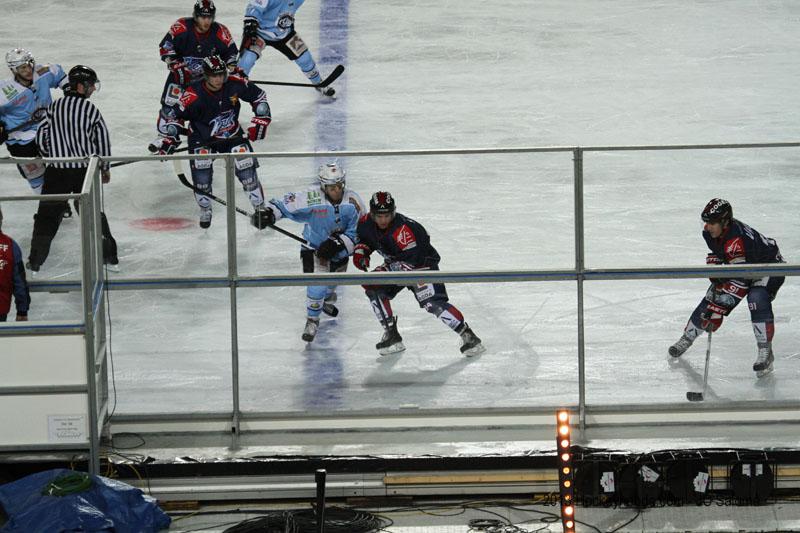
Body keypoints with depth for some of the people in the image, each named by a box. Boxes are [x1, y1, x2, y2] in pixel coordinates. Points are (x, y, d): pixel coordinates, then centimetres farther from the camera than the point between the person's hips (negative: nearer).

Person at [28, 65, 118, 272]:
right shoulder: (89, 108, -7)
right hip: (84, 169, 0)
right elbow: (102, 138, -4)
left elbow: (41, 137, 2)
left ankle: (35, 260, 5)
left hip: (56, 171, 0)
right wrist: (104, 167, 9)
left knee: (48, 214, 7)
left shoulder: (54, 107, -1)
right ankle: (109, 255, 17)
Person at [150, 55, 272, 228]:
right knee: (201, 170, -19)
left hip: (232, 135, 2)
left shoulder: (235, 84, -18)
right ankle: (205, 210, 7)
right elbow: (178, 117, -13)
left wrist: (261, 120, -9)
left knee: (247, 169, -9)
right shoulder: (193, 95, -26)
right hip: (203, 138, -2)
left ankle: (260, 208, 10)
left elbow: (258, 96, -2)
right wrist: (170, 140, -21)